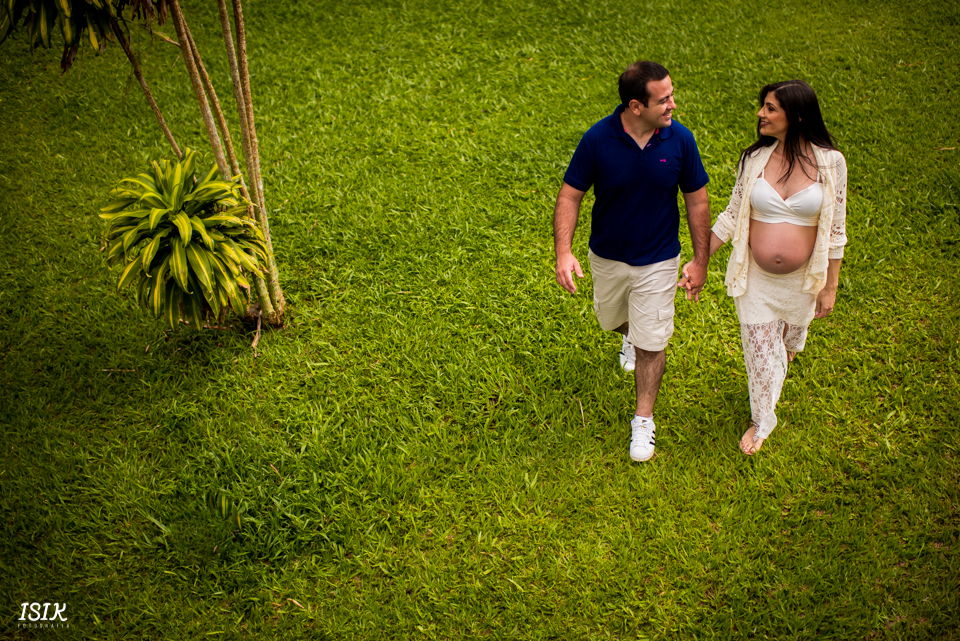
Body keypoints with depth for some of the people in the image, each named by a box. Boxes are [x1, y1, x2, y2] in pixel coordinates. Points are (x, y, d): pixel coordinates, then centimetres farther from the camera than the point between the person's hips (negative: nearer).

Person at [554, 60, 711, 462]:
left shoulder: (680, 139, -17)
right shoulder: (598, 139, -20)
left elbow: (697, 200, -6)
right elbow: (570, 195, -13)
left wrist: (701, 261, -4)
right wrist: (563, 252, -25)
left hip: (658, 261, -1)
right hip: (606, 256, 1)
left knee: (651, 345, 5)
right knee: (611, 320, 25)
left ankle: (643, 419, 25)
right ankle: (631, 335, 63)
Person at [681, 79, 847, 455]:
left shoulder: (830, 162, -13)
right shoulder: (755, 159, -10)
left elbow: (835, 230, -6)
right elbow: (732, 215, 0)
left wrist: (830, 286, -3)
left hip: (801, 279, 0)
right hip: (755, 278, 0)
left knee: (791, 337, 25)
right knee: (760, 349, 8)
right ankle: (762, 418, 33)